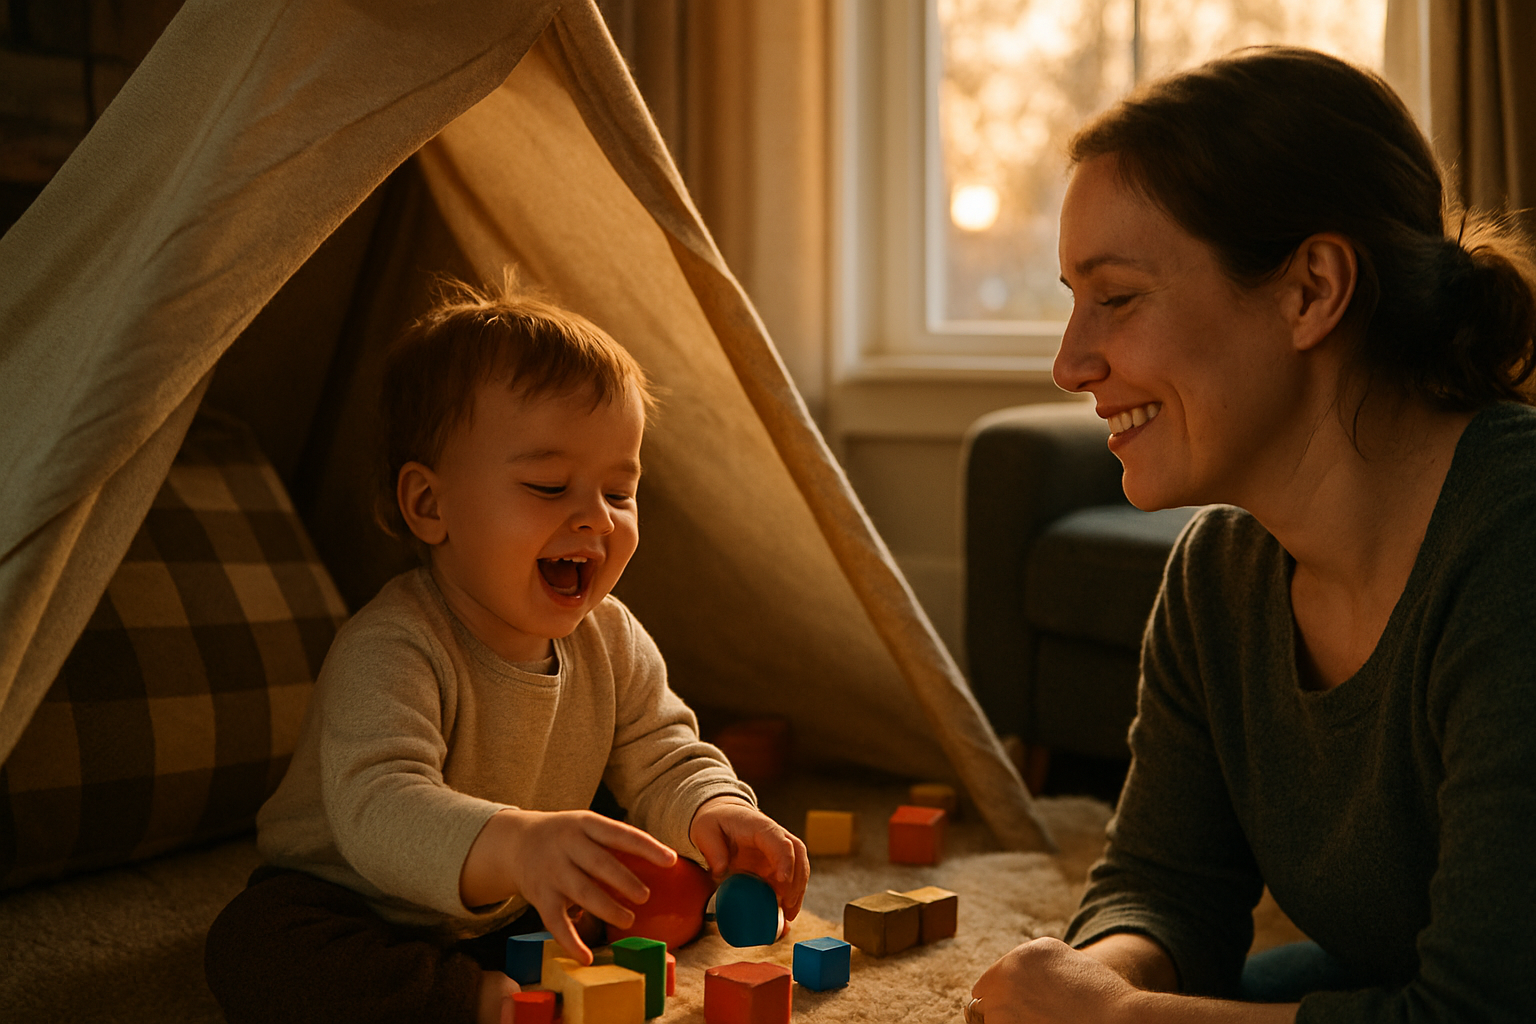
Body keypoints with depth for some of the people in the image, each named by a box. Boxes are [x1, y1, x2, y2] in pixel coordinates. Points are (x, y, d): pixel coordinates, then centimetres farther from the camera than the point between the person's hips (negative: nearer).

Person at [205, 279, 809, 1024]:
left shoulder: (613, 644, -9)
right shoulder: (390, 652, -33)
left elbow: (666, 764, -5)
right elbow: (377, 809, -47)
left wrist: (714, 816, -32)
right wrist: (516, 845, -68)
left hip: (522, 913, 5)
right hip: (362, 914, -5)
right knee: (252, 950, -35)